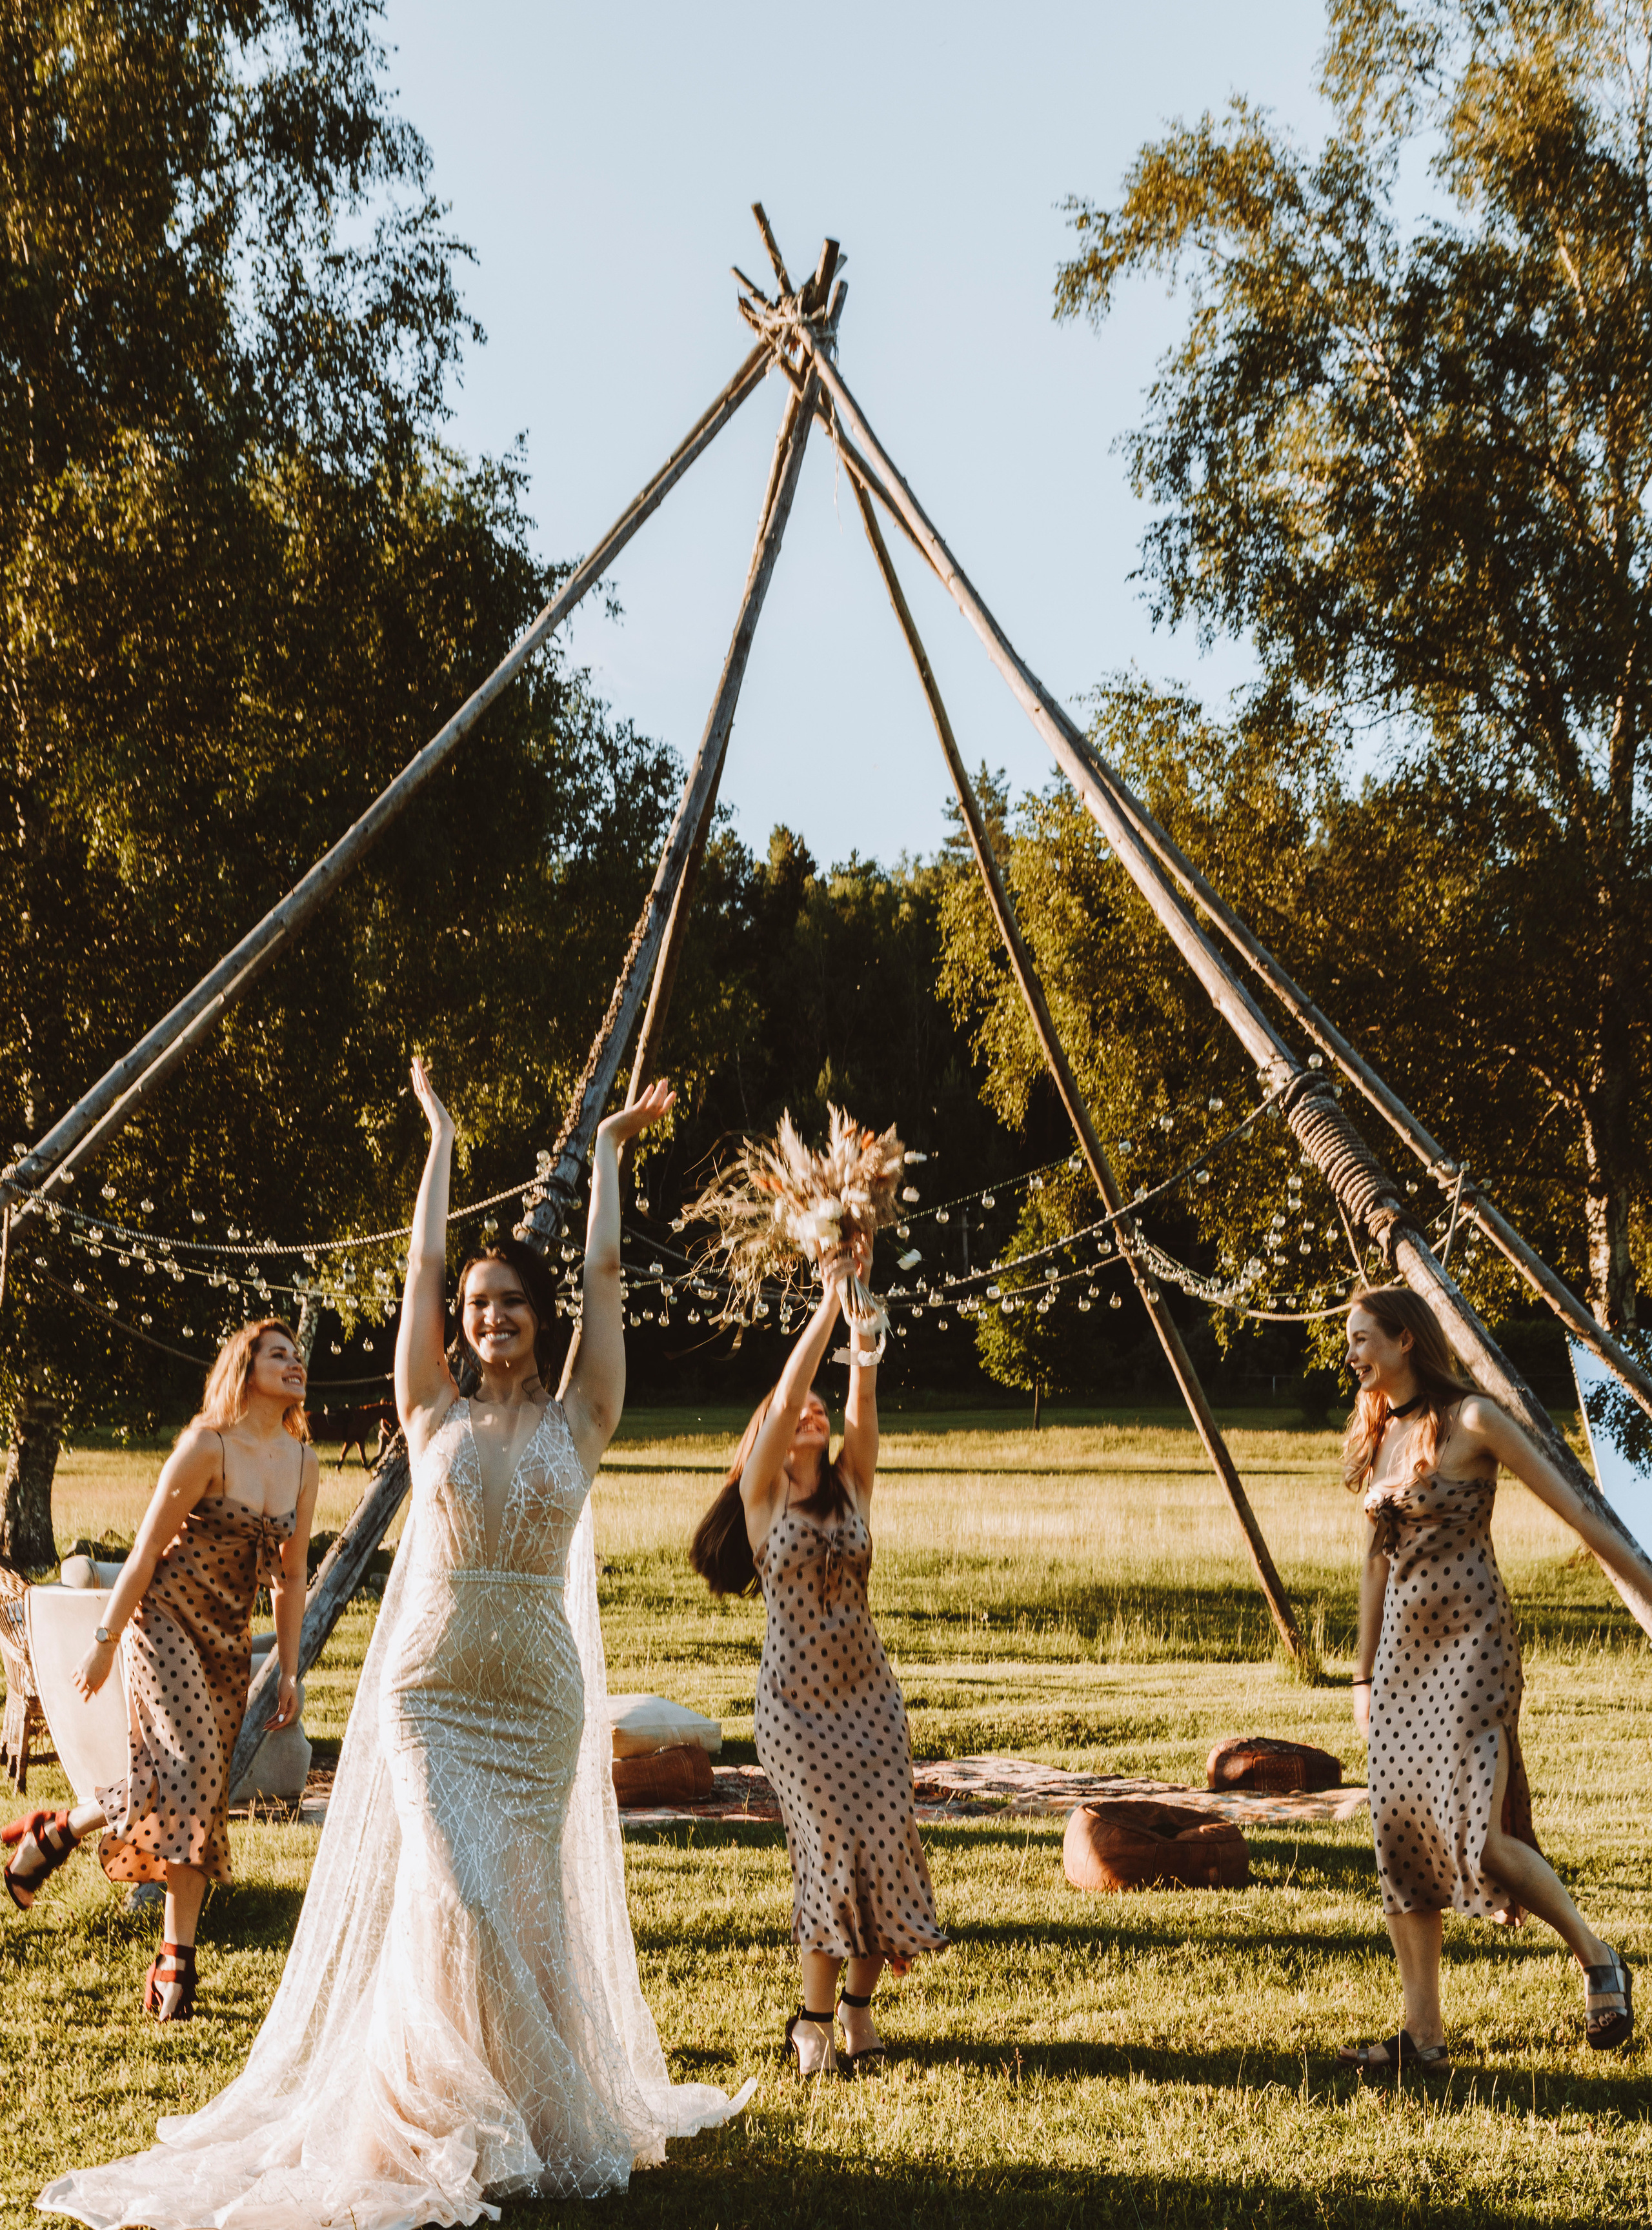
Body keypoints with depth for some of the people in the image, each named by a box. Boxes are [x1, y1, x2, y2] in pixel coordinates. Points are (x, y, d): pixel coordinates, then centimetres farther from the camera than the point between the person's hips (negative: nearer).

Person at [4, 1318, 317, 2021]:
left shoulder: (303, 1463, 5)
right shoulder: (206, 1446, -13)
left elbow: (290, 1578, 12)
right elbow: (145, 1552, -10)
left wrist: (290, 1671, 10)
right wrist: (105, 1642, -9)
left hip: (229, 1639, 6)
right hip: (164, 1618, -6)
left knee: (203, 1798, 2)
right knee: (184, 1774, -21)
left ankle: (175, 1959, 7)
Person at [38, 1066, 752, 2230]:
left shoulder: (578, 1422, 3)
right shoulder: (435, 1411, 3)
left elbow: (605, 1272, 5)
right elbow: (422, 1262, 4)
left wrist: (605, 1150, 13)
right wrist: (442, 1137, 12)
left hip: (543, 1687, 1)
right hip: (433, 1680, -1)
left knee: (528, 1896, 5)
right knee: (455, 1890, -10)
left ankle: (541, 2111, 18)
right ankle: (456, 2122, 4)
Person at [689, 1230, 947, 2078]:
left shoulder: (852, 1488, 8)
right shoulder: (763, 1497, -1)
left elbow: (863, 1393, -4)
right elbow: (787, 1386, -12)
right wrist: (828, 1301, -14)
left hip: (867, 1691, 4)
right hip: (795, 1696, -3)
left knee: (885, 1839, -3)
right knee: (831, 1844, -9)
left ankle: (859, 2002, 12)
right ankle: (815, 2017, 5)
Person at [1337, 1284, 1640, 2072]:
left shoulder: (1471, 1422, -10)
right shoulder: (1377, 1436, 11)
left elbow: (1578, 1513, -9)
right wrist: (1364, 1676, 20)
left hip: (1473, 1638, -7)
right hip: (1403, 1644, 7)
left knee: (1478, 1837, -16)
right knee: (1399, 1830, 2)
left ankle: (1597, 1960, 7)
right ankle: (1423, 2036, 7)